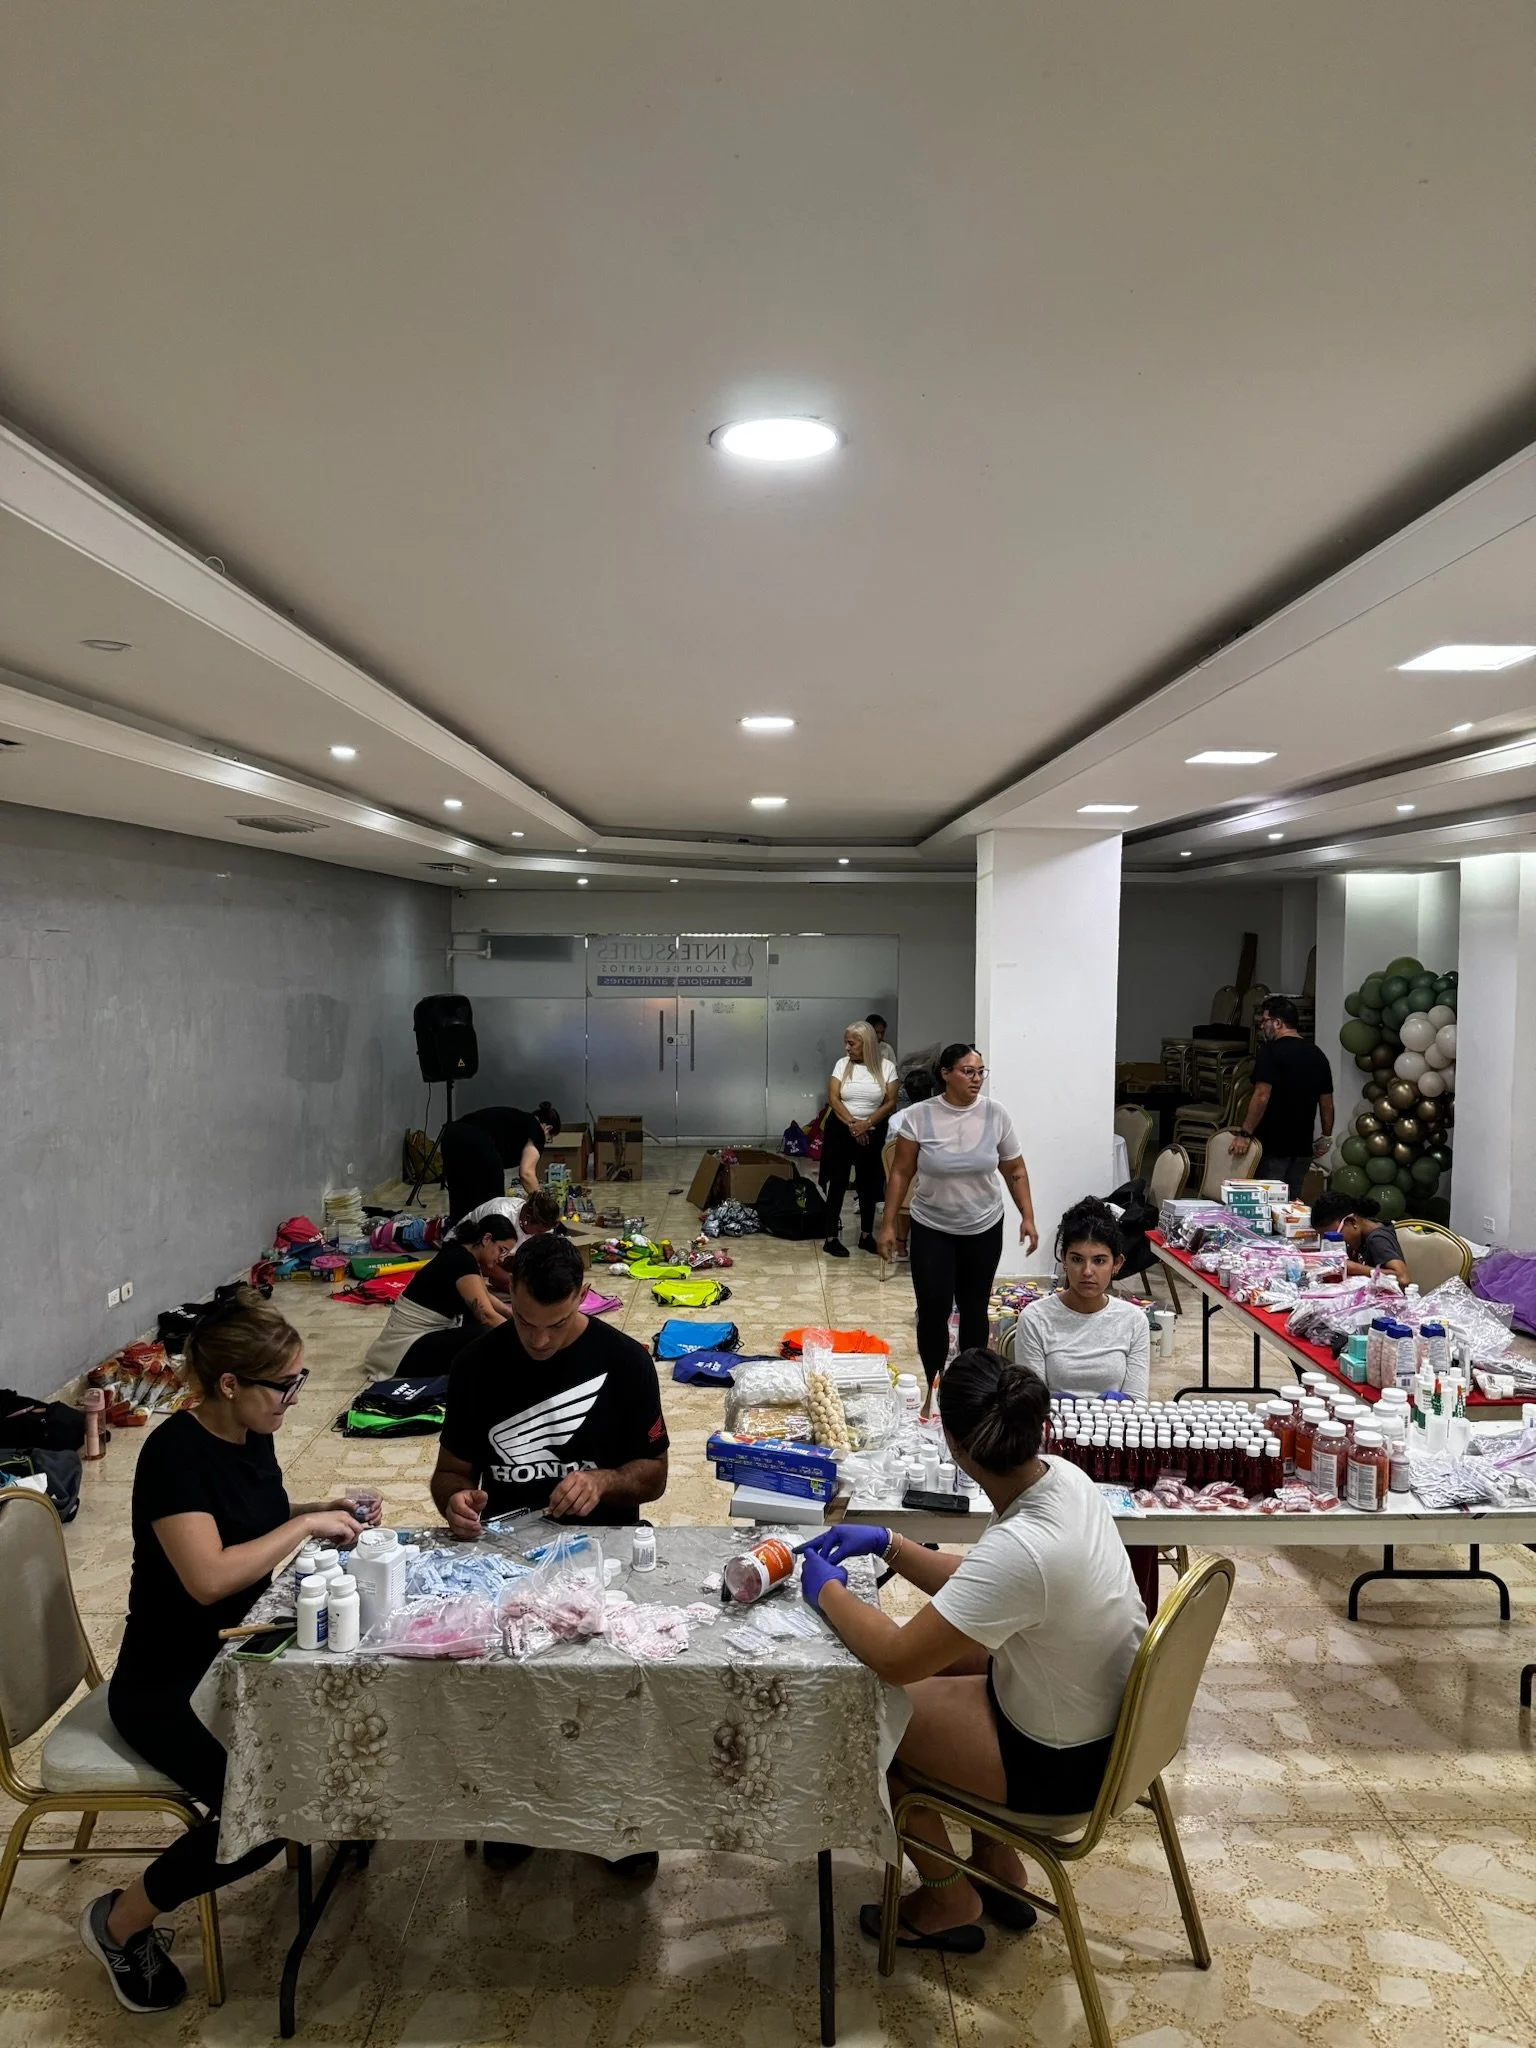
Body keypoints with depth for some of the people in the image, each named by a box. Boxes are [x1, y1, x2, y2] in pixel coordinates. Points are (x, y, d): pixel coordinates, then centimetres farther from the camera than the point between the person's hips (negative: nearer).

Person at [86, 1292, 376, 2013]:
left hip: (240, 1653, 8)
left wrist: (326, 1511, 0)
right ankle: (119, 1921, 3)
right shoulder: (175, 1452, -26)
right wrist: (307, 1524, -26)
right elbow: (208, 1577, -35)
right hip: (166, 1686, -8)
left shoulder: (251, 1436, -2)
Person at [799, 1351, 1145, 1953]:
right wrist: (887, 1545, 0)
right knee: (944, 1644, 23)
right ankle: (997, 1865, 33)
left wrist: (828, 1590, -14)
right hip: (1111, 1715, 8)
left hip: (1065, 1762, -8)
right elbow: (974, 1583, 6)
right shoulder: (1064, 1477, -12)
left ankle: (950, 1901, 26)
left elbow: (896, 1659, -30)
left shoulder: (1020, 1549, -37)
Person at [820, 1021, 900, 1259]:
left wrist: (866, 1124, -18)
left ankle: (866, 1235, 23)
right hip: (841, 1130, 0)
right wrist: (851, 1123, -19)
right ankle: (832, 1237, 2)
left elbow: (891, 1102, -7)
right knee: (838, 1183, -2)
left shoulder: (887, 1066, -4)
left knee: (869, 1184, 9)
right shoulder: (842, 1064, -1)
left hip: (873, 1132, 1)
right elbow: (833, 1098, -7)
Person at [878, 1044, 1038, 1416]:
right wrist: (888, 1225, -6)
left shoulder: (995, 1115, -6)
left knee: (974, 1309, 11)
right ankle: (935, 1390, 14)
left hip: (984, 1229, 2)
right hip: (931, 1230, -1)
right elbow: (900, 1173, -4)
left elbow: (1014, 1170, 3)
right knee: (932, 1311, -3)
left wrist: (1027, 1217, -4)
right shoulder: (919, 1115, -10)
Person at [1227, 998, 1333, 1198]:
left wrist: (1245, 1132, -19)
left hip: (1273, 1144, -6)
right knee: (1292, 1201, 13)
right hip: (1303, 1144, 6)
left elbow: (1262, 1096, -21)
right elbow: (1327, 1102, 12)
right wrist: (1326, 1137, 22)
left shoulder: (1270, 1051, -12)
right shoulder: (1317, 1054, 8)